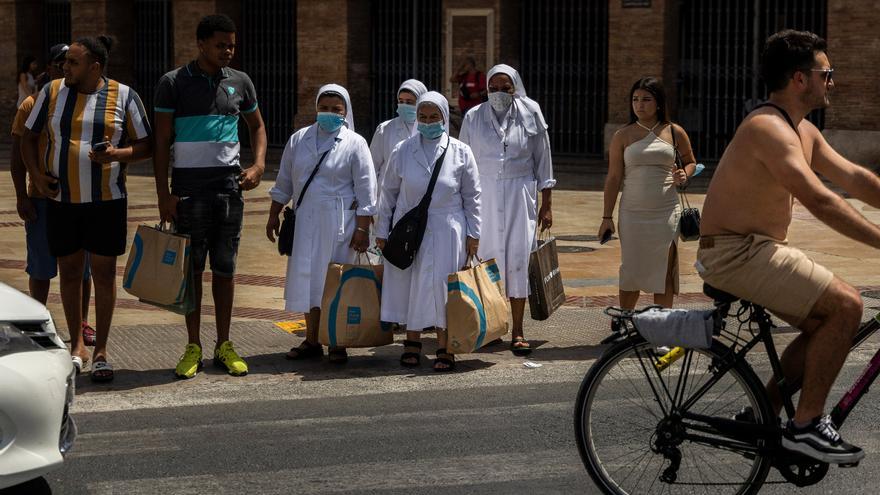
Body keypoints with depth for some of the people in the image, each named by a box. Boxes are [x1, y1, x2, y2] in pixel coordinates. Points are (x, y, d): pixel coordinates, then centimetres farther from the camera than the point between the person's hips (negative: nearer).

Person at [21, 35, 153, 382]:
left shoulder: (124, 97, -3)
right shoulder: (52, 92, 2)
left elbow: (146, 146, 0)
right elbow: (29, 137, 11)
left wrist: (117, 153, -19)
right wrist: (36, 175, -4)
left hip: (106, 200, -2)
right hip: (61, 200, 2)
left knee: (104, 273, 2)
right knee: (69, 272, 9)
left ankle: (101, 351, 11)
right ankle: (76, 346, 23)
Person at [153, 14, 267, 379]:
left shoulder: (239, 82, 7)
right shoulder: (174, 83, -2)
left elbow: (257, 126, 20)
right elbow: (162, 141, -2)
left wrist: (258, 165, 2)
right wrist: (163, 194, -8)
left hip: (229, 183, 3)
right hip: (189, 184, -2)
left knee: (225, 266, 5)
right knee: (191, 267, 1)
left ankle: (224, 346, 12)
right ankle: (193, 348, 7)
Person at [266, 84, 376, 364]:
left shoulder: (354, 144, -1)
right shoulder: (299, 139, 10)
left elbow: (366, 190, -3)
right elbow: (284, 182, 17)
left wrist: (362, 229, -8)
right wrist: (274, 215, 14)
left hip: (338, 221, -4)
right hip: (305, 220, 4)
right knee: (307, 278, 6)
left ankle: (337, 344, 8)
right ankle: (311, 341, 16)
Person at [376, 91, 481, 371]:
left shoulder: (460, 153, 1)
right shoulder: (403, 151, 2)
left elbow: (472, 196, 5)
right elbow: (388, 193, 8)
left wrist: (473, 234, 3)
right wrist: (382, 231, 8)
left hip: (446, 230, -1)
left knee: (440, 285, -3)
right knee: (408, 284, 4)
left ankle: (444, 348, 6)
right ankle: (412, 342, 18)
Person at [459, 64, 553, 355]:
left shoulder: (530, 116, 3)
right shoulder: (474, 118, 5)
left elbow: (543, 160, 8)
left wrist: (546, 204, 6)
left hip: (520, 193, -1)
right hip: (484, 193, 1)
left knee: (518, 259, -4)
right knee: (485, 257, -1)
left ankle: (517, 332, -1)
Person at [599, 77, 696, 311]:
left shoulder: (674, 133, 3)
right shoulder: (623, 136, 3)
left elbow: (691, 161, 18)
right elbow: (613, 178, 4)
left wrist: (684, 174, -6)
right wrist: (607, 217, 0)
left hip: (666, 213, 0)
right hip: (632, 213, 0)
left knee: (665, 272, 1)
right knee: (631, 271, 5)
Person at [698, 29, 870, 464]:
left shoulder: (804, 131, 13)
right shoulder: (769, 128, -21)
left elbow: (855, 179, 13)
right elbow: (820, 202, -30)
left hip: (757, 249, 11)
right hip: (735, 252, -11)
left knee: (825, 323, 12)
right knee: (845, 305, -17)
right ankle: (805, 425, -10)